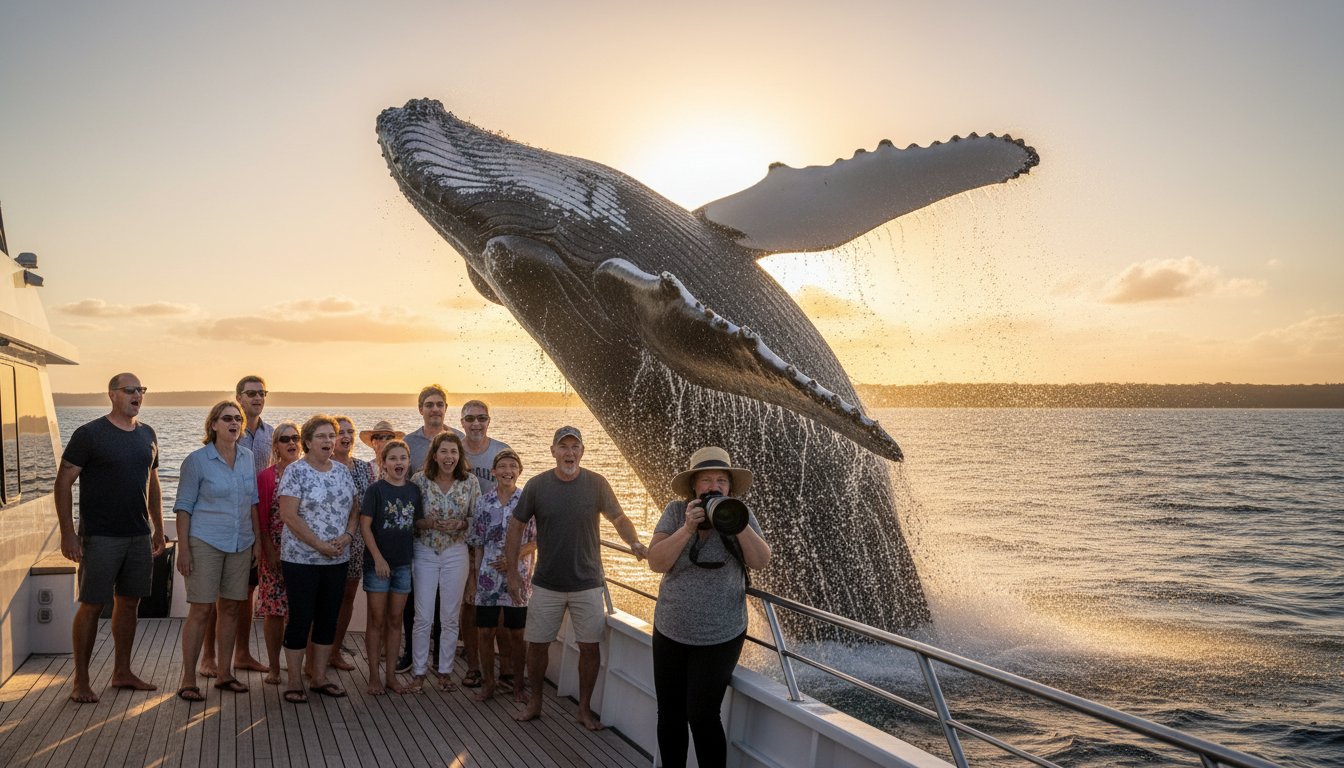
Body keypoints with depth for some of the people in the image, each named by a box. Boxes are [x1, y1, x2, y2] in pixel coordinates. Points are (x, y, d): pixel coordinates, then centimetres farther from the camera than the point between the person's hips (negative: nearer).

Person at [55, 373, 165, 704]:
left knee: (129, 602, 11)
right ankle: (80, 680, 11)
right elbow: (63, 483, -9)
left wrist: (158, 528, 16)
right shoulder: (89, 434, -8)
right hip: (100, 537, -6)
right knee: (92, 605, -1)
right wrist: (67, 533, -14)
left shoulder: (147, 434, 10)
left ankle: (122, 672, 23)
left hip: (139, 536, 6)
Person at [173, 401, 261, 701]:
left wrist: (258, 539, 11)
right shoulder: (197, 460, -6)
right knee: (201, 610, -4)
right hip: (205, 542, -5)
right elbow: (184, 507, -5)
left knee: (231, 608, 10)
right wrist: (184, 549, -10)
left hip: (240, 543, 5)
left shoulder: (247, 457, 8)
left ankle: (225, 674, 21)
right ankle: (188, 681, 5)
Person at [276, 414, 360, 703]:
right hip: (301, 559, -5)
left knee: (328, 618, 11)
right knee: (300, 619, 1)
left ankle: (319, 678, 22)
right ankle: (295, 683, 12)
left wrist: (347, 536, -6)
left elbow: (354, 509, 13)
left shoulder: (342, 471, 9)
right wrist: (320, 545, -17)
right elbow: (289, 516, -15)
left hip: (337, 559, 6)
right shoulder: (295, 472, -8)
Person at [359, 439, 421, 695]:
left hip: (403, 563, 4)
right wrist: (378, 558, -14)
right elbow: (365, 525, -10)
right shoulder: (376, 490, -9)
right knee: (377, 620, 5)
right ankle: (374, 676, 15)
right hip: (378, 563, -4)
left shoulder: (414, 490, 4)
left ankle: (391, 675, 21)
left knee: (395, 620, 11)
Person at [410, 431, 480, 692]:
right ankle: (418, 672, 16)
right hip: (425, 553, -1)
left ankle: (445, 671, 21)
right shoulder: (420, 479, -5)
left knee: (450, 617, 8)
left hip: (456, 553, 1)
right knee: (423, 617, 2)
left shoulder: (470, 481, -2)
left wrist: (461, 524, -15)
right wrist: (424, 523, -19)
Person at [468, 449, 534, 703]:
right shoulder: (484, 502, 2)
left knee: (516, 633, 6)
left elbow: (536, 540, 1)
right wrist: (474, 578, 5)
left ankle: (517, 682, 22)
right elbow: (477, 544, 6)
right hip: (488, 576, 1)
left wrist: (513, 556, -14)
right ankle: (488, 682, 23)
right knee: (485, 632, 6)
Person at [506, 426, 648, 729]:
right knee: (537, 644, 9)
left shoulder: (596, 484, -6)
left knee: (590, 647, 5)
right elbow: (516, 527, 2)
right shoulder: (537, 485, -5)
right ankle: (534, 704, 29)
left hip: (587, 583, 0)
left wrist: (635, 543, -21)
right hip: (546, 584, 1)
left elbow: (619, 518, 0)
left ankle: (585, 709, 23)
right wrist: (512, 572, 0)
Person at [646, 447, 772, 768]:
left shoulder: (741, 515, -4)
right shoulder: (676, 512, -6)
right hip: (670, 632, 2)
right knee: (669, 714, 11)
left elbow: (761, 562, -13)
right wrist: (688, 527, -24)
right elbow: (656, 563, -14)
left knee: (701, 715, -5)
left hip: (720, 638, -2)